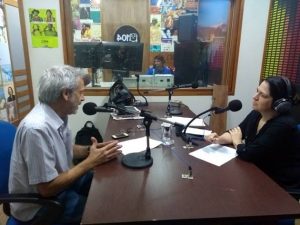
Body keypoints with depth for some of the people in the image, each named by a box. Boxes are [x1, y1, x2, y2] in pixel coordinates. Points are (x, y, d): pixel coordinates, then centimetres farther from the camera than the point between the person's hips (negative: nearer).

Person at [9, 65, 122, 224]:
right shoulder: (37, 128, -32)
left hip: (57, 181, 8)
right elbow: (47, 188, -28)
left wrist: (90, 150, -8)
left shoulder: (58, 115, -6)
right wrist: (90, 162, -23)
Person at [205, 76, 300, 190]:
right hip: (259, 172, 6)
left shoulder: (283, 125, -30)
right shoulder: (256, 113, -4)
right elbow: (237, 131, 2)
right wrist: (219, 139, -19)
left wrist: (237, 142, -9)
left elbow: (247, 153, -30)